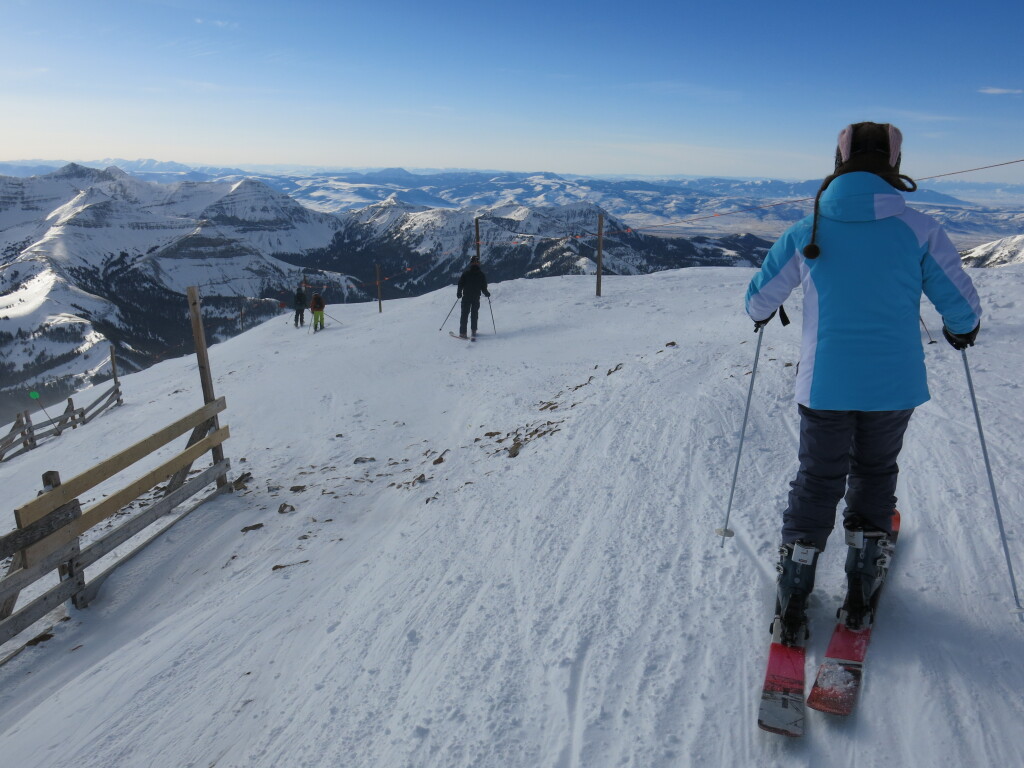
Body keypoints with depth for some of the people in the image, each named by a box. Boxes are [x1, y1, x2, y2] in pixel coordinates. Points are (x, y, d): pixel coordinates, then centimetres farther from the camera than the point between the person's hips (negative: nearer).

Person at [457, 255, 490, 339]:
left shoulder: (466, 273, -6)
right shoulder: (482, 275, -3)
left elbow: (460, 284, -4)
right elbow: (484, 288, -1)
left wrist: (459, 293, 11)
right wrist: (487, 293, 18)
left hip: (466, 297, -1)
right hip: (476, 298, 1)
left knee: (464, 314, 4)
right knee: (474, 314, 14)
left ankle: (463, 333, -2)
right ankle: (473, 331, 11)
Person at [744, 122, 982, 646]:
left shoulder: (808, 231, -4)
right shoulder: (918, 230, -5)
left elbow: (759, 297, 4)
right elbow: (962, 306, 0)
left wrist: (762, 315, 28)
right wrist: (962, 332, 23)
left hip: (824, 386, 0)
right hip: (894, 386, 0)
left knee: (816, 483, 13)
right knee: (874, 475, 21)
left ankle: (790, 609, 15)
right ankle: (859, 599, 28)